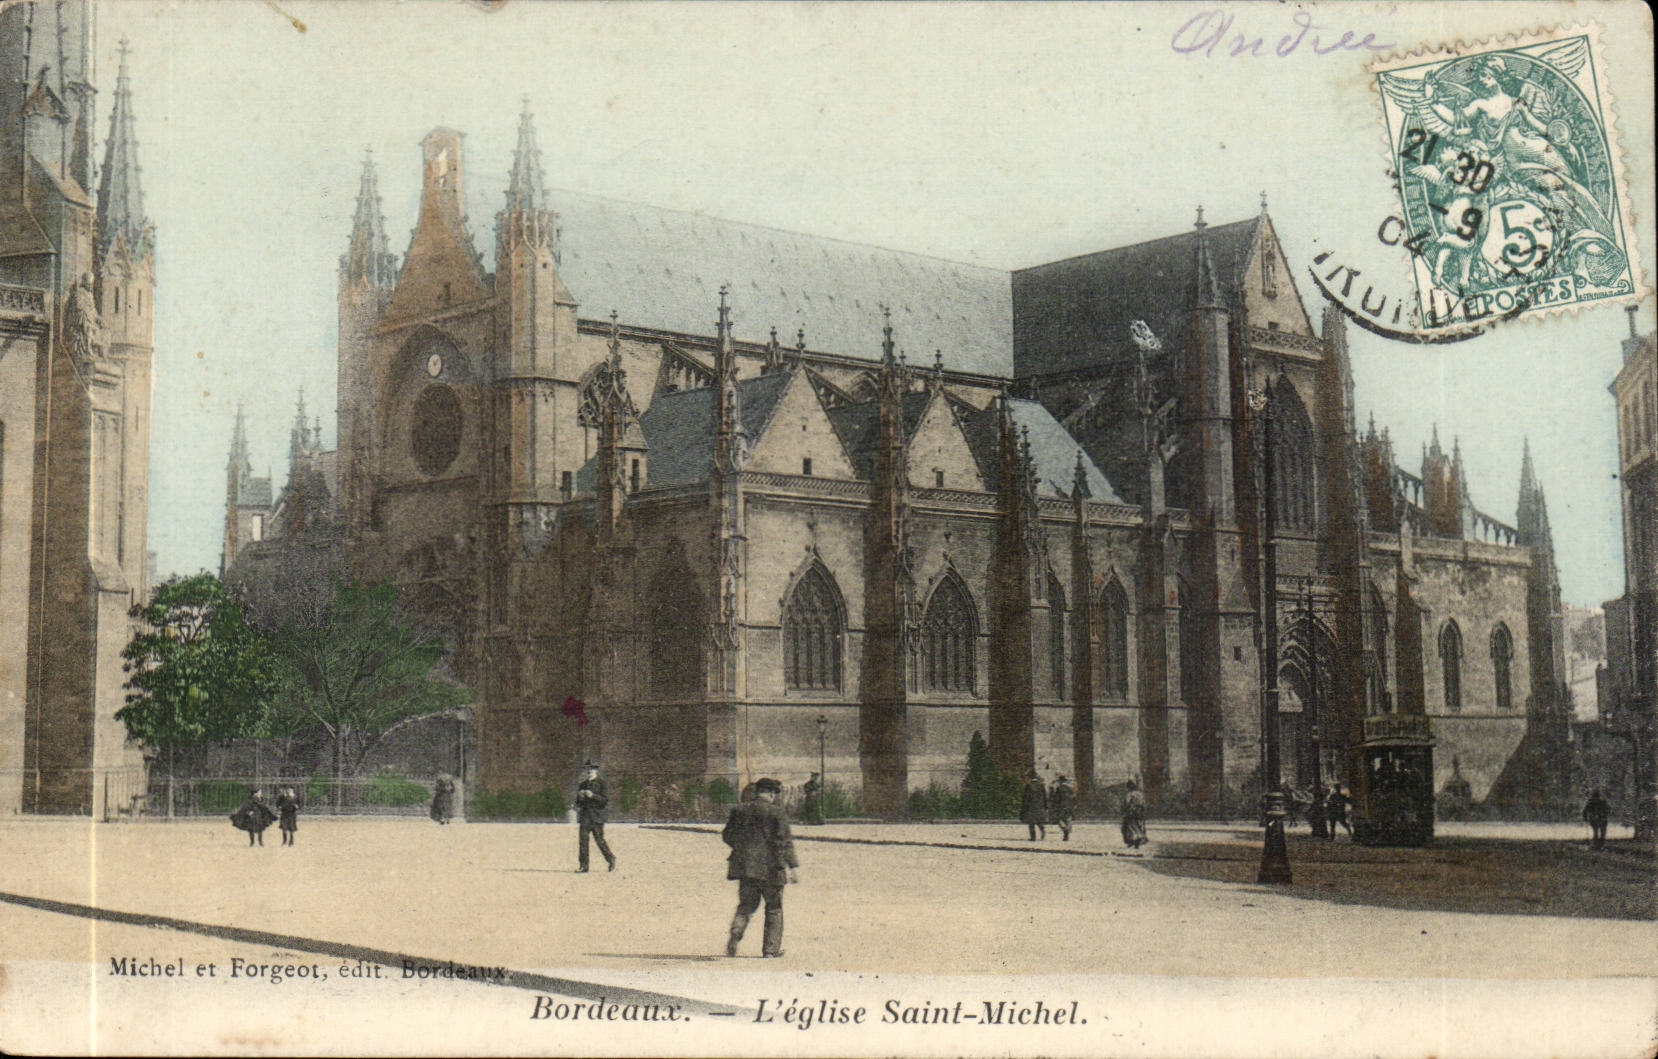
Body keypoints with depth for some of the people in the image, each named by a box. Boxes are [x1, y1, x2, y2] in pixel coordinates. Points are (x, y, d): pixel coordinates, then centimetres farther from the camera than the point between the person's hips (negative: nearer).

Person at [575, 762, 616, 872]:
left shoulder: (601, 783, -1)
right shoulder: (583, 784, 16)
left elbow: (605, 801, -8)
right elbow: (578, 801, 21)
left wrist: (593, 796, -19)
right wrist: (580, 796, -2)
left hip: (596, 817, -5)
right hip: (585, 816, 5)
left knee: (599, 840, -2)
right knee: (583, 840, -4)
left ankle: (611, 859, 18)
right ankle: (583, 865, -2)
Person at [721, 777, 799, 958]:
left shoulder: (739, 810, 5)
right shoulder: (777, 812, -8)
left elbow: (728, 836, 11)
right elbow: (784, 841, -13)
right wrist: (793, 865, -13)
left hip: (744, 866, 4)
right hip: (770, 866, -4)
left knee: (746, 904, 14)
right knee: (774, 908, 10)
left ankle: (736, 932, -13)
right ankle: (771, 948, 10)